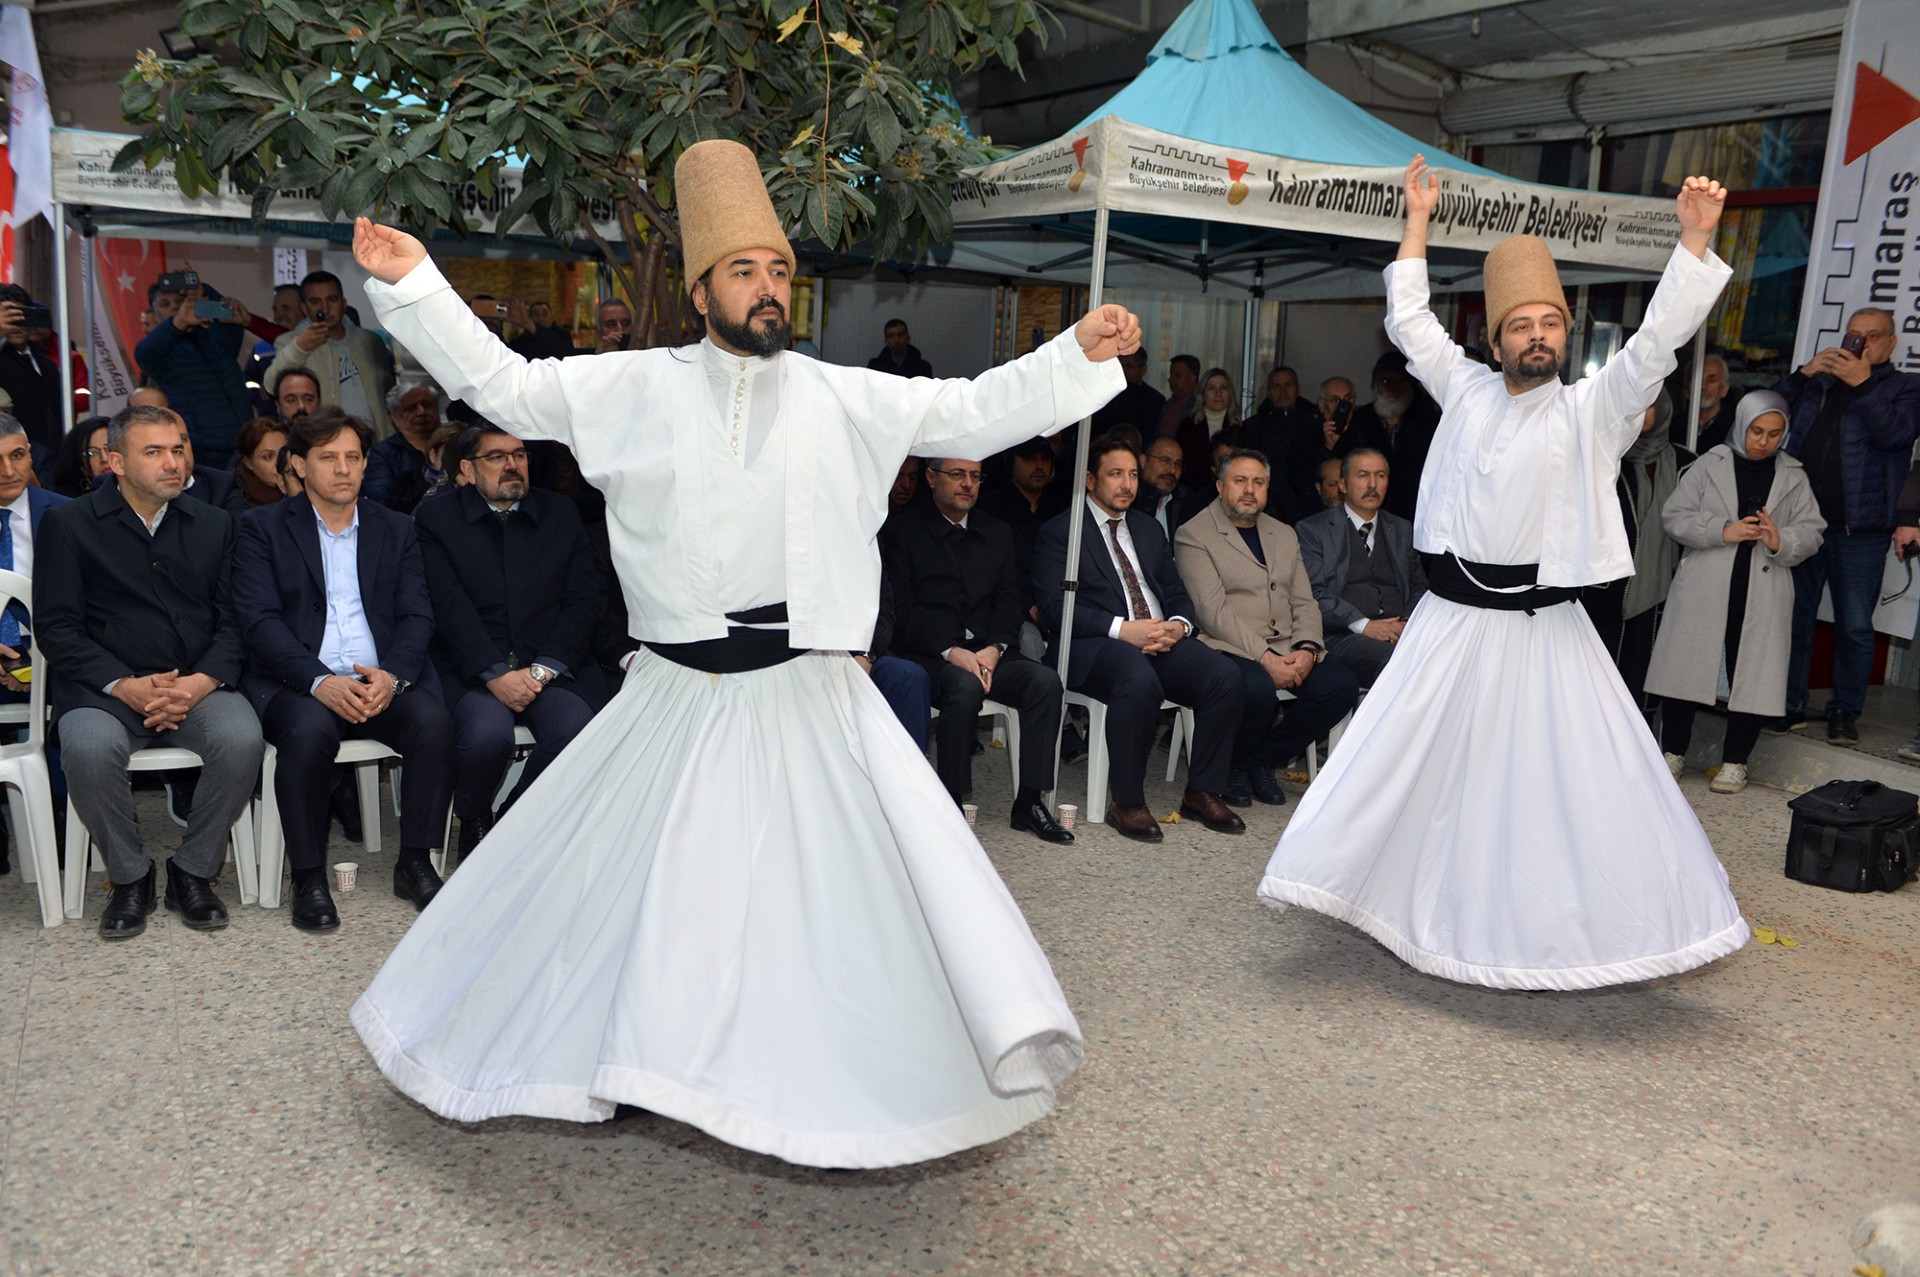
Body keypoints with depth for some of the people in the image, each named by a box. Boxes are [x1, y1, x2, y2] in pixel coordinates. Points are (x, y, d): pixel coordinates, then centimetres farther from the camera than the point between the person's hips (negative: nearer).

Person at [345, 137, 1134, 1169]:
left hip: (808, 697, -1)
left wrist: (1078, 355, -10)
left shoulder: (843, 399, 3)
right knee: (610, 882, 13)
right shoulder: (636, 388, 4)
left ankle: (867, 1086, 18)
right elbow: (502, 386, 7)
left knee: (841, 891, 1)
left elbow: (974, 415, 1)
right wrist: (413, 282, 2)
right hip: (675, 696, 1)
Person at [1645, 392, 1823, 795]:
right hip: (1703, 590, -1)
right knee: (1685, 667, 2)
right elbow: (1674, 515, -2)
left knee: (1752, 677, 3)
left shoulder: (1793, 477, 9)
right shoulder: (1709, 465, 3)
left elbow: (1812, 532, 7)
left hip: (1763, 595, 2)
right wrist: (1722, 531, -15)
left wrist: (1781, 541, -14)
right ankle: (1673, 752, 17)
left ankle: (1735, 761, 16)